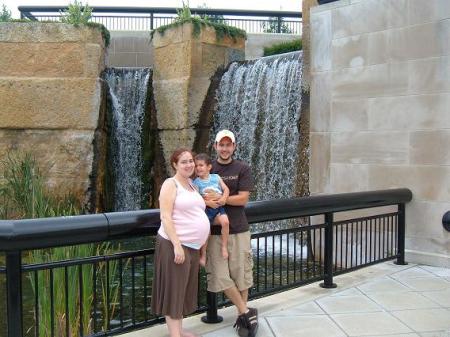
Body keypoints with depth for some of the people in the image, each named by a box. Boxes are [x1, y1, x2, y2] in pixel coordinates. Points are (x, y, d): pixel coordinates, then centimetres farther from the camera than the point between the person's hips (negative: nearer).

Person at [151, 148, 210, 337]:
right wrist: (177, 245, -23)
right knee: (174, 289, -1)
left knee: (184, 289, 15)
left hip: (192, 246, 8)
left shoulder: (192, 185, 14)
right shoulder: (170, 184, -8)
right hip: (175, 244, -8)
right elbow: (165, 217, -16)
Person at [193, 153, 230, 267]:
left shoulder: (216, 177, 8)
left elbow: (226, 189, 4)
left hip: (218, 207, 1)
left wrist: (224, 198, -13)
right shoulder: (196, 182, 2)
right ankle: (203, 253, 13)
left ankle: (224, 246, -7)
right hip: (206, 209, -1)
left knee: (225, 221, -25)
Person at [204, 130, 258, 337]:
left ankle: (241, 317, 20)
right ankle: (246, 312, 12)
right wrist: (207, 201, -18)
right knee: (220, 275, -2)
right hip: (214, 230, 1)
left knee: (241, 273, 4)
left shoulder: (242, 169, 2)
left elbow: (243, 199, -6)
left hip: (238, 229, -1)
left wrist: (218, 199, -16)